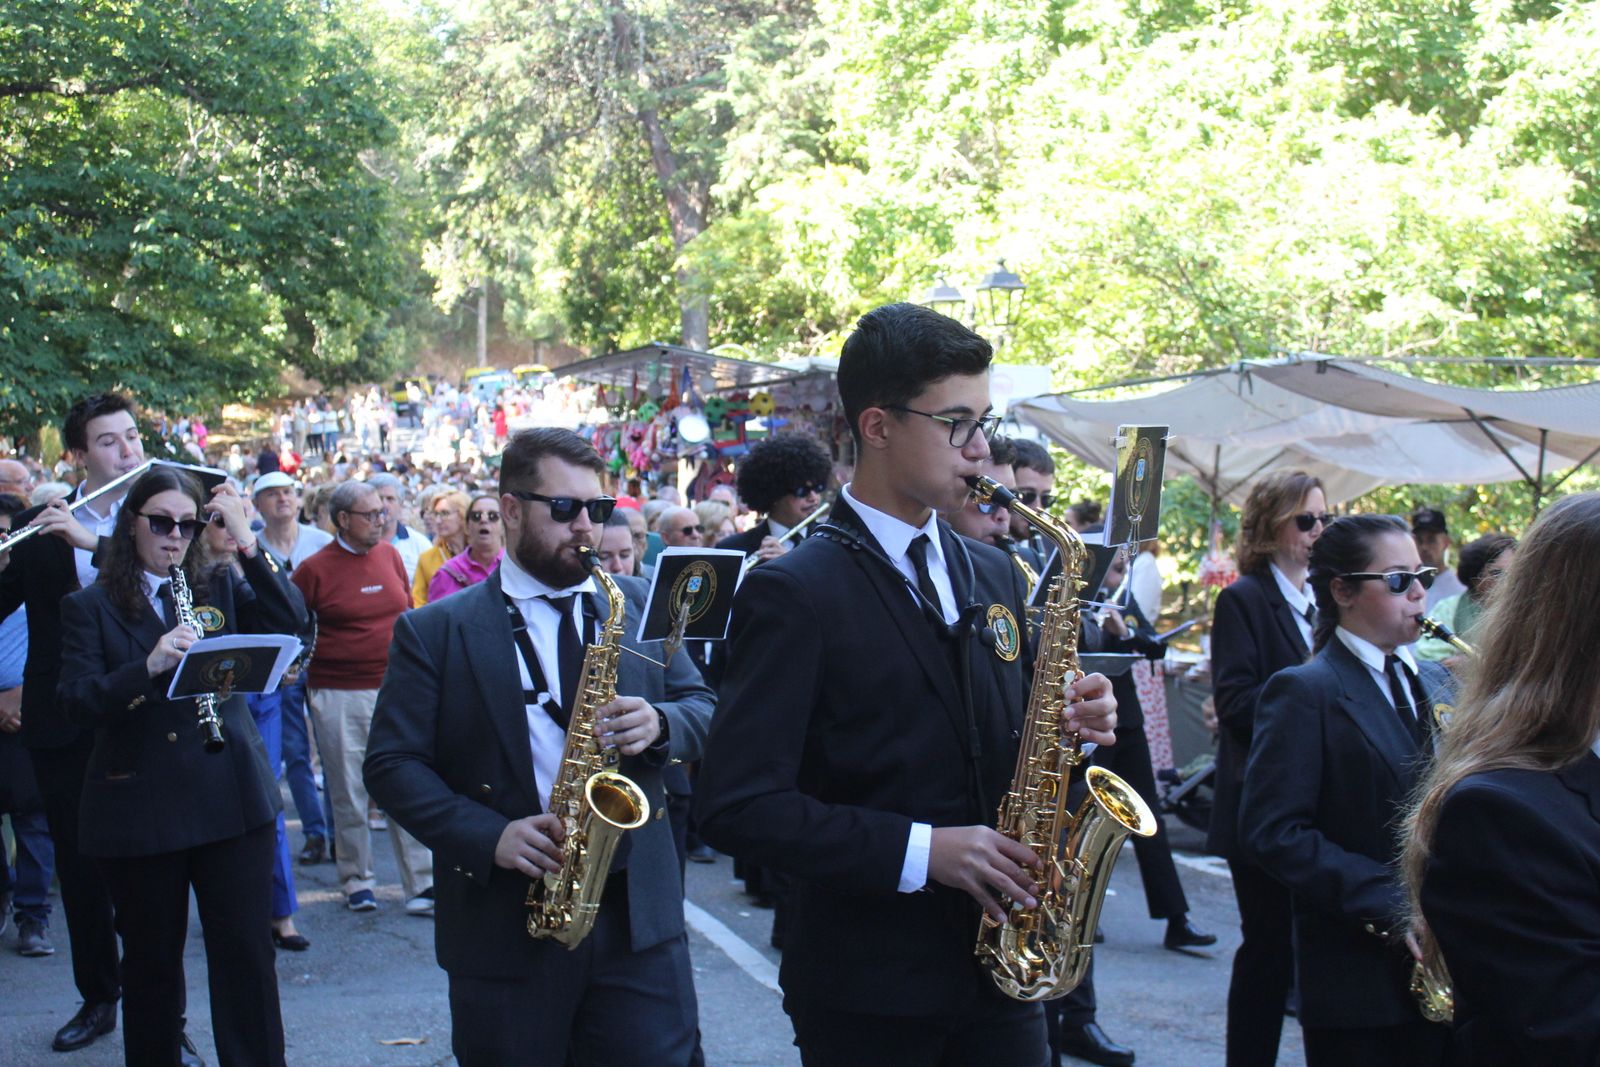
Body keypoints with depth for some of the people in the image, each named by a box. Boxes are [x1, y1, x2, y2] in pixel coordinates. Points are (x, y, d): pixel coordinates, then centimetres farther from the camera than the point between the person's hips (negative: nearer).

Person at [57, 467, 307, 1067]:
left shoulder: (221, 588, 9)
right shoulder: (89, 608, 2)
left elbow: (290, 622, -6)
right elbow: (78, 705, -9)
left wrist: (246, 542, -11)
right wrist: (150, 667, -25)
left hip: (231, 800, 1)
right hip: (137, 811, -1)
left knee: (247, 955, 2)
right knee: (151, 962, 10)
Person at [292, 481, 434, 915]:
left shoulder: (390, 555, 8)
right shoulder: (316, 569, -5)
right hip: (338, 695, -3)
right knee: (348, 793, 5)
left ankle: (422, 884, 3)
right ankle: (356, 881, 19)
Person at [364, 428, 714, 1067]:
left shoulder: (638, 604, 9)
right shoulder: (434, 632, 0)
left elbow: (703, 709, 10)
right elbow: (391, 765, -3)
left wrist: (659, 725, -13)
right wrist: (488, 835, -17)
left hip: (638, 916, 2)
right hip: (503, 927, -2)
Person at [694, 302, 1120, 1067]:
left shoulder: (994, 575, 9)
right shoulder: (793, 593, -12)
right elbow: (736, 804, -18)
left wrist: (1070, 724, -4)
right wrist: (919, 851, -22)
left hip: (997, 969, 6)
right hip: (866, 986, -5)